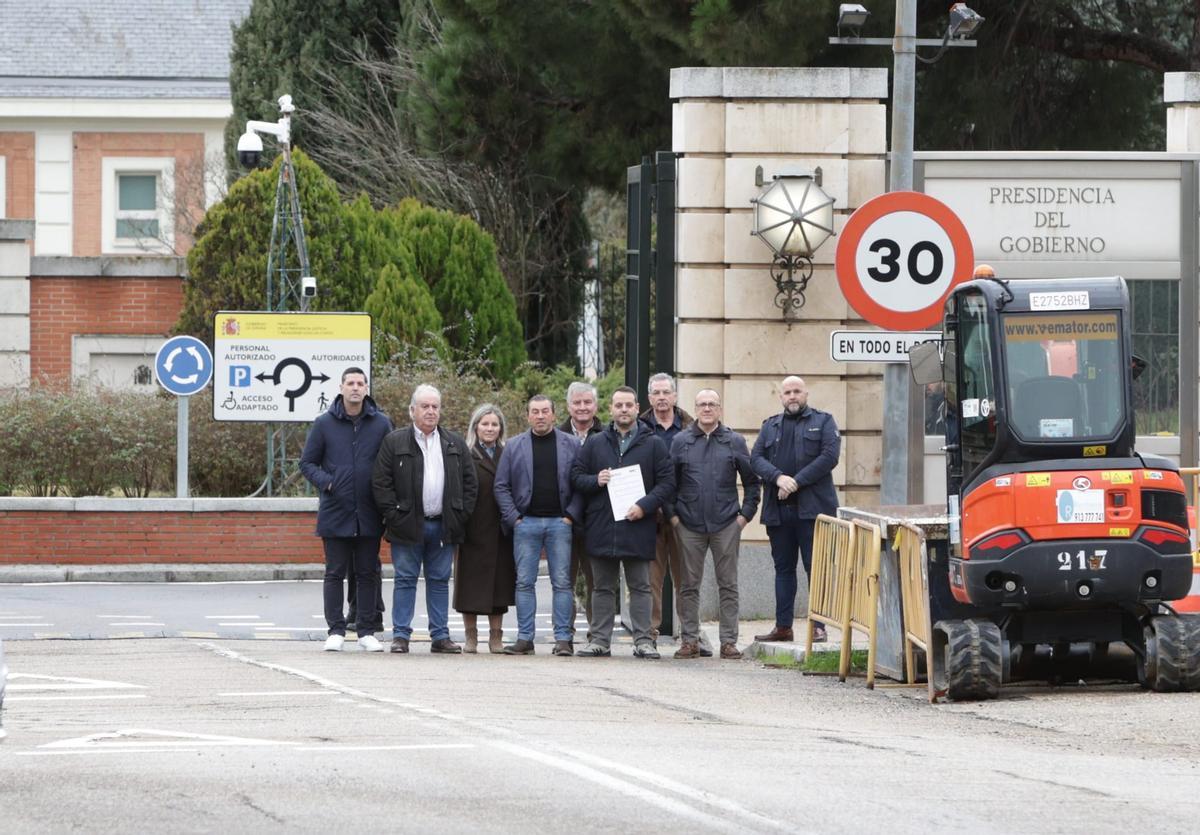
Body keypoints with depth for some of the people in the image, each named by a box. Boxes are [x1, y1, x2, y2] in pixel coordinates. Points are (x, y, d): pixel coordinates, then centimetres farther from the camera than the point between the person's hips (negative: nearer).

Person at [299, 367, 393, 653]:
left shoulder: (381, 424, 4)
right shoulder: (324, 424, 2)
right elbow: (307, 462, 7)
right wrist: (326, 482, -11)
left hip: (369, 514, 1)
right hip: (335, 512, -1)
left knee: (368, 573, 6)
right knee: (335, 573, 2)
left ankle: (367, 631, 12)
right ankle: (336, 631, 7)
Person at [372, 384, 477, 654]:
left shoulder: (455, 444, 11)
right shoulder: (394, 442, 1)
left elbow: (469, 481, 12)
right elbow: (381, 482, -2)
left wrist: (462, 515, 1)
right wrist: (395, 515, -9)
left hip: (443, 526, 3)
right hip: (408, 525, -3)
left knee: (440, 581, 7)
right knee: (406, 580, 0)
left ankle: (440, 636, 11)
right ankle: (400, 635, 3)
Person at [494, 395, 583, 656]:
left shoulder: (571, 445, 6)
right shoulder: (515, 446, 9)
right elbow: (501, 485, 8)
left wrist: (571, 515, -5)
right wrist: (513, 518, -2)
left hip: (559, 523, -1)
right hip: (526, 523, 1)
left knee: (562, 582, -2)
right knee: (524, 582, 0)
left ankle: (563, 638, 0)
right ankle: (524, 639, 4)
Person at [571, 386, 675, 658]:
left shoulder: (653, 445, 5)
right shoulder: (595, 444, 12)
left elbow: (667, 483, 0)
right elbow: (576, 476, 12)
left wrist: (645, 505, -13)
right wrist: (595, 481, -9)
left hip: (638, 528, -2)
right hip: (601, 528, 2)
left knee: (640, 587, 1)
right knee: (603, 588, 8)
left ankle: (643, 640, 3)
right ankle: (600, 639, 11)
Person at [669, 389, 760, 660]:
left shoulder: (735, 442, 6)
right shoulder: (681, 442, 5)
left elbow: (751, 481, 9)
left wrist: (746, 513, 0)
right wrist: (672, 514, -2)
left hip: (726, 524, 0)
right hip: (689, 525, 0)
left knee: (728, 585, 2)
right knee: (689, 585, 3)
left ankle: (729, 641, 6)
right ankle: (689, 640, 9)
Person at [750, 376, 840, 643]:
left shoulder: (823, 422, 6)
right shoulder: (770, 426, 17)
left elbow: (829, 456, -7)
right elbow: (756, 458, 5)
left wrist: (796, 482, -14)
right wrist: (779, 478, -14)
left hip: (812, 508, -4)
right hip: (778, 509, 4)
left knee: (816, 568, -5)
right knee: (783, 568, 8)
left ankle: (819, 625, -4)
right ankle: (783, 626, 11)